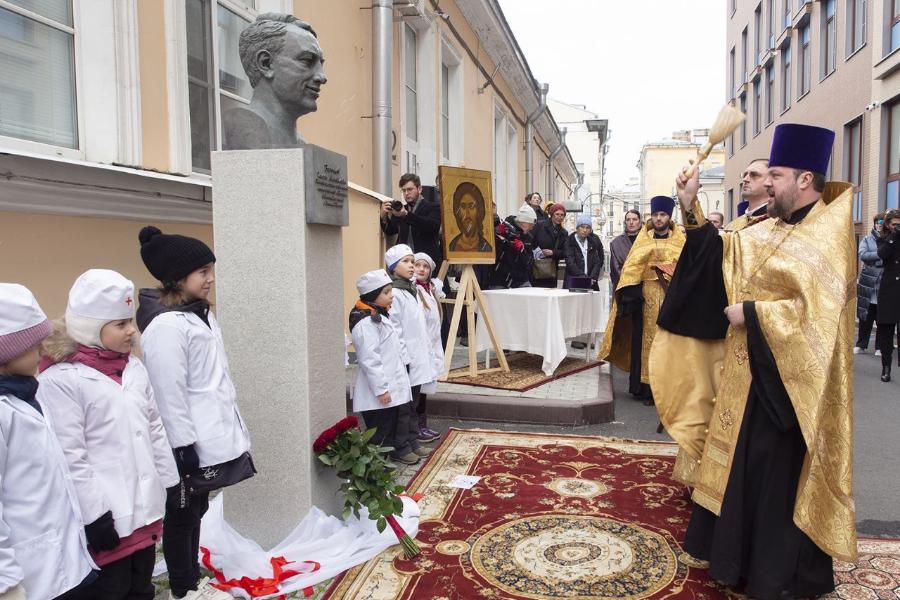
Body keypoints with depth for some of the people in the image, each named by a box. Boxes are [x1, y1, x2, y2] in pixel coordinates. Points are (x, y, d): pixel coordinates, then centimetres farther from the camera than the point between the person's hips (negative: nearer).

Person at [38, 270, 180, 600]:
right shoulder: (61, 379, -15)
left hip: (146, 509, 7)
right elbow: (69, 456, -17)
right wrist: (95, 515, -16)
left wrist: (170, 488, 13)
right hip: (108, 517, -6)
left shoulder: (134, 367, 8)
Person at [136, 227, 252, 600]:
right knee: (181, 516, 9)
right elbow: (169, 394, -21)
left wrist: (233, 429, 19)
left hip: (209, 438, 9)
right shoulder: (166, 326, -21)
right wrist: (183, 447, -18)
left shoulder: (201, 314, 9)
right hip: (189, 445, -9)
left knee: (196, 512, 21)